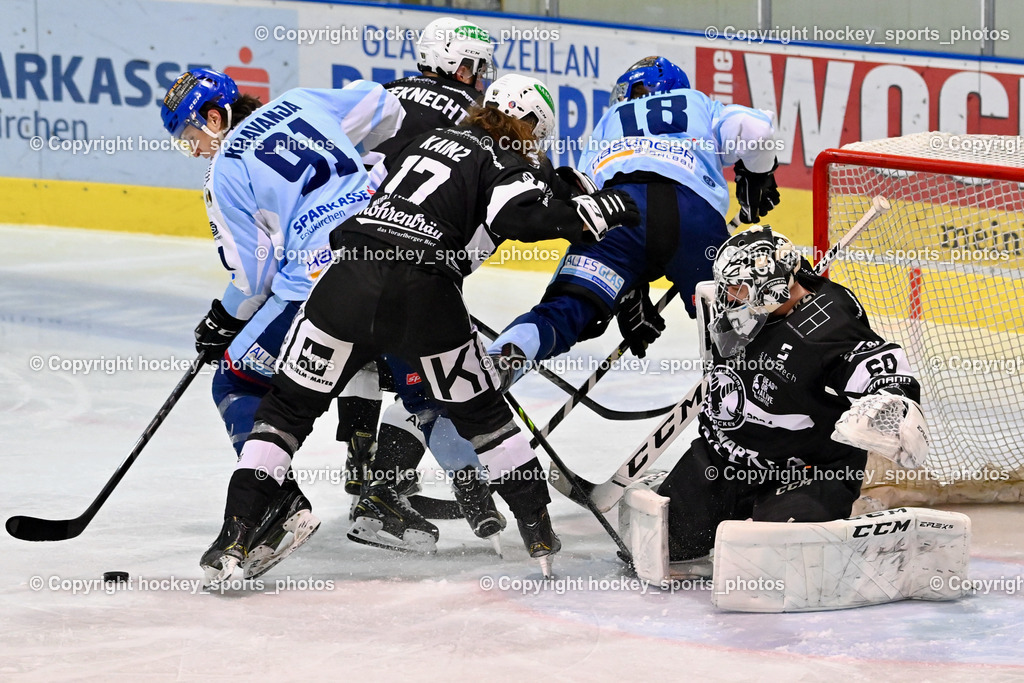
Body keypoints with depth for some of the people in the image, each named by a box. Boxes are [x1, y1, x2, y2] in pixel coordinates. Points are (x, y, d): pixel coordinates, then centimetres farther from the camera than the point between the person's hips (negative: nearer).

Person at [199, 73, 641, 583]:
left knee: (288, 407, 9)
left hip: (350, 278, 3)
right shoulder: (504, 164, 9)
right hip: (424, 300, -3)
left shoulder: (432, 139, 27)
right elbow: (525, 215, -12)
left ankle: (234, 536, -3)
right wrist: (599, 210, -4)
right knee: (480, 413, 18)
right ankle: (538, 531, 21)